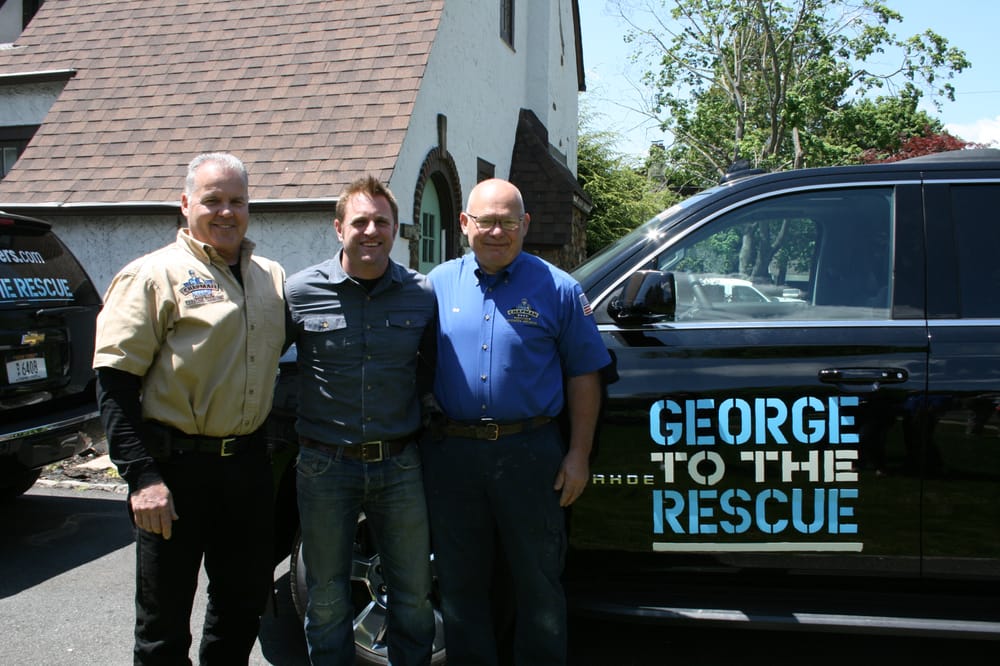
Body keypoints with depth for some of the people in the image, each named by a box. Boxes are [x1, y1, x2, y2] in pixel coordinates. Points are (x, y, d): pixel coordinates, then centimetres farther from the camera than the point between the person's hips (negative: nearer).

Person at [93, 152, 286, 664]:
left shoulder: (271, 277, 11)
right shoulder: (155, 275, -7)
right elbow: (115, 379, -13)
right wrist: (142, 475, -18)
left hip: (248, 463, 6)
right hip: (176, 467, -5)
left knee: (245, 603, 18)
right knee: (164, 624, 7)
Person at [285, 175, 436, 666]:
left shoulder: (422, 294, -1)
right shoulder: (301, 292, -6)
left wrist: (411, 394, 1)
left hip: (400, 465, 2)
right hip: (325, 465, -1)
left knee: (414, 594, 13)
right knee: (326, 600, 13)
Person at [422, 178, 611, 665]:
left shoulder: (556, 288, 0)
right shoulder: (438, 284, 6)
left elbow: (583, 374, 2)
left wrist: (578, 455, -3)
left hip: (529, 453, -2)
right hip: (450, 453, 2)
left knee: (539, 583, 10)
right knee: (460, 583, 15)